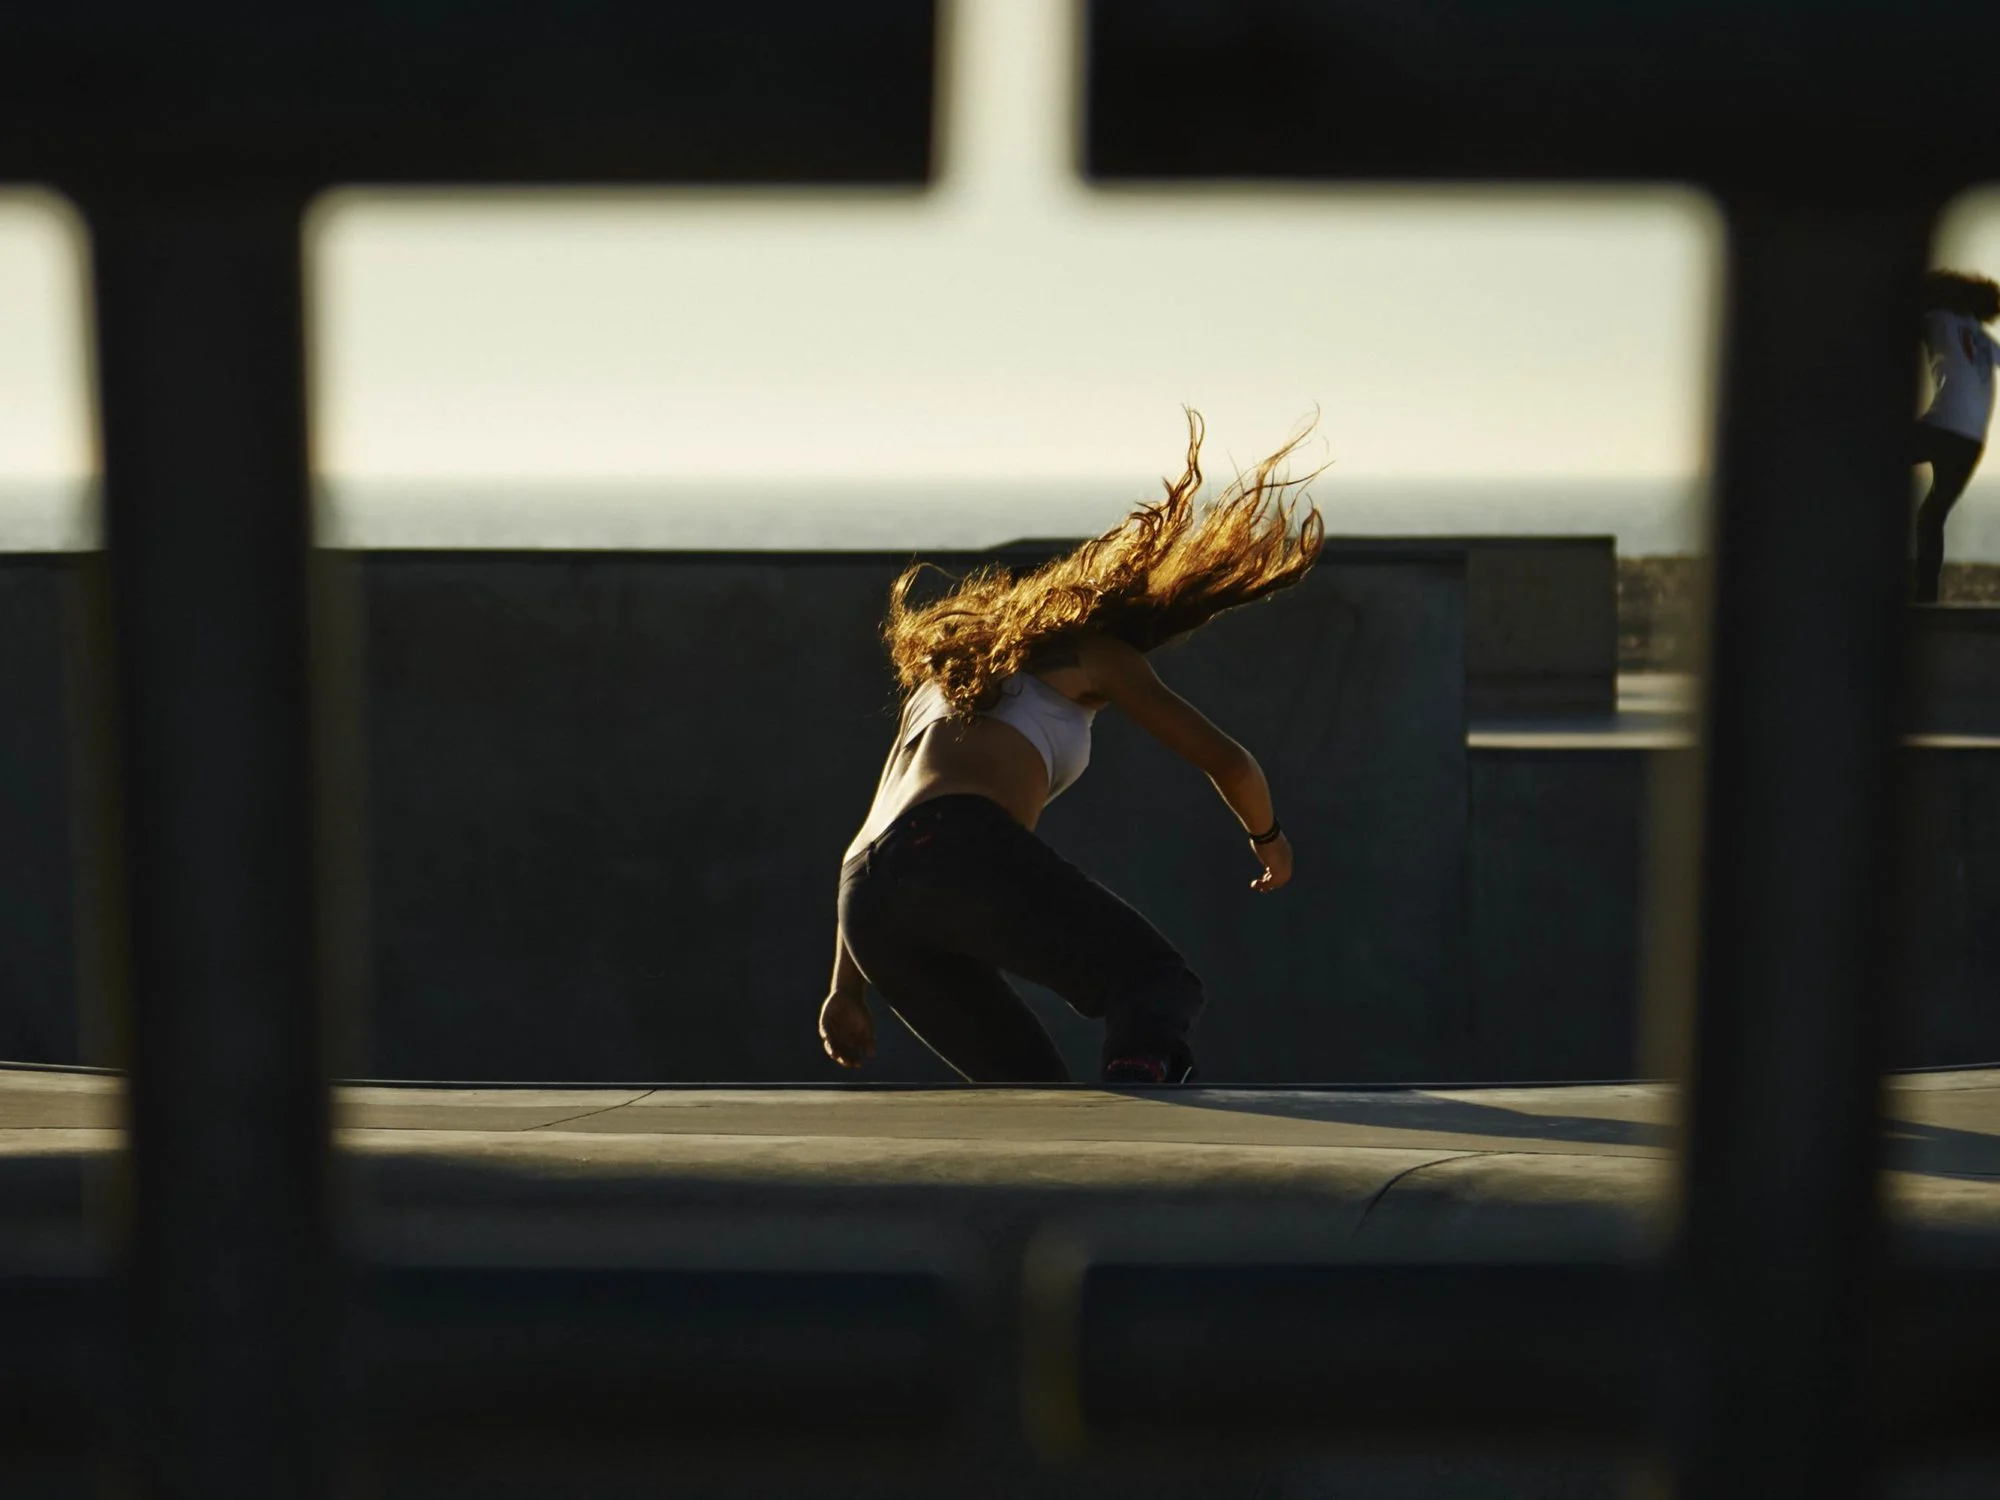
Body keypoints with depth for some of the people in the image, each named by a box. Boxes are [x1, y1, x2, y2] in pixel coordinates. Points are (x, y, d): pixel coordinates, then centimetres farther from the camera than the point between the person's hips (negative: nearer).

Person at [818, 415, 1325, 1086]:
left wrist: (847, 989, 35)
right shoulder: (1094, 648, 23)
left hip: (868, 905, 6)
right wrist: (1268, 836, 41)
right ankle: (1138, 1074, -40)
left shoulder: (943, 674, 39)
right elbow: (1227, 761, 21)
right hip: (962, 849, -6)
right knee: (1157, 979, -6)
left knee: (1031, 1092, 15)